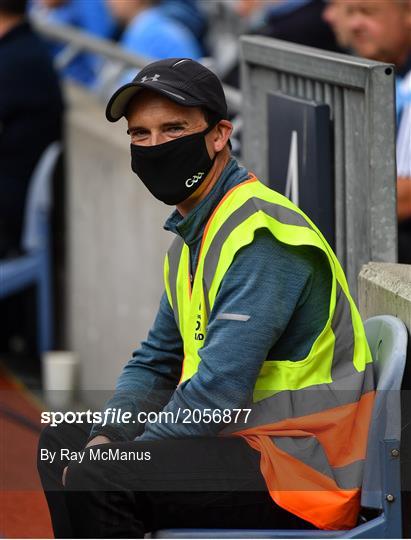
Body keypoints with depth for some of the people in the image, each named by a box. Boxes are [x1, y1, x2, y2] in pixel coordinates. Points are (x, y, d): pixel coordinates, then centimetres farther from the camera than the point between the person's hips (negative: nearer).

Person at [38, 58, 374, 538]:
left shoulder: (262, 236, -19)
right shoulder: (190, 236, 13)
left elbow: (219, 390, -25)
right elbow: (156, 363, 21)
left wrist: (121, 460, -16)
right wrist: (106, 439, 1)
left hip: (300, 470, -10)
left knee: (96, 481, -26)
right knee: (62, 442, 16)